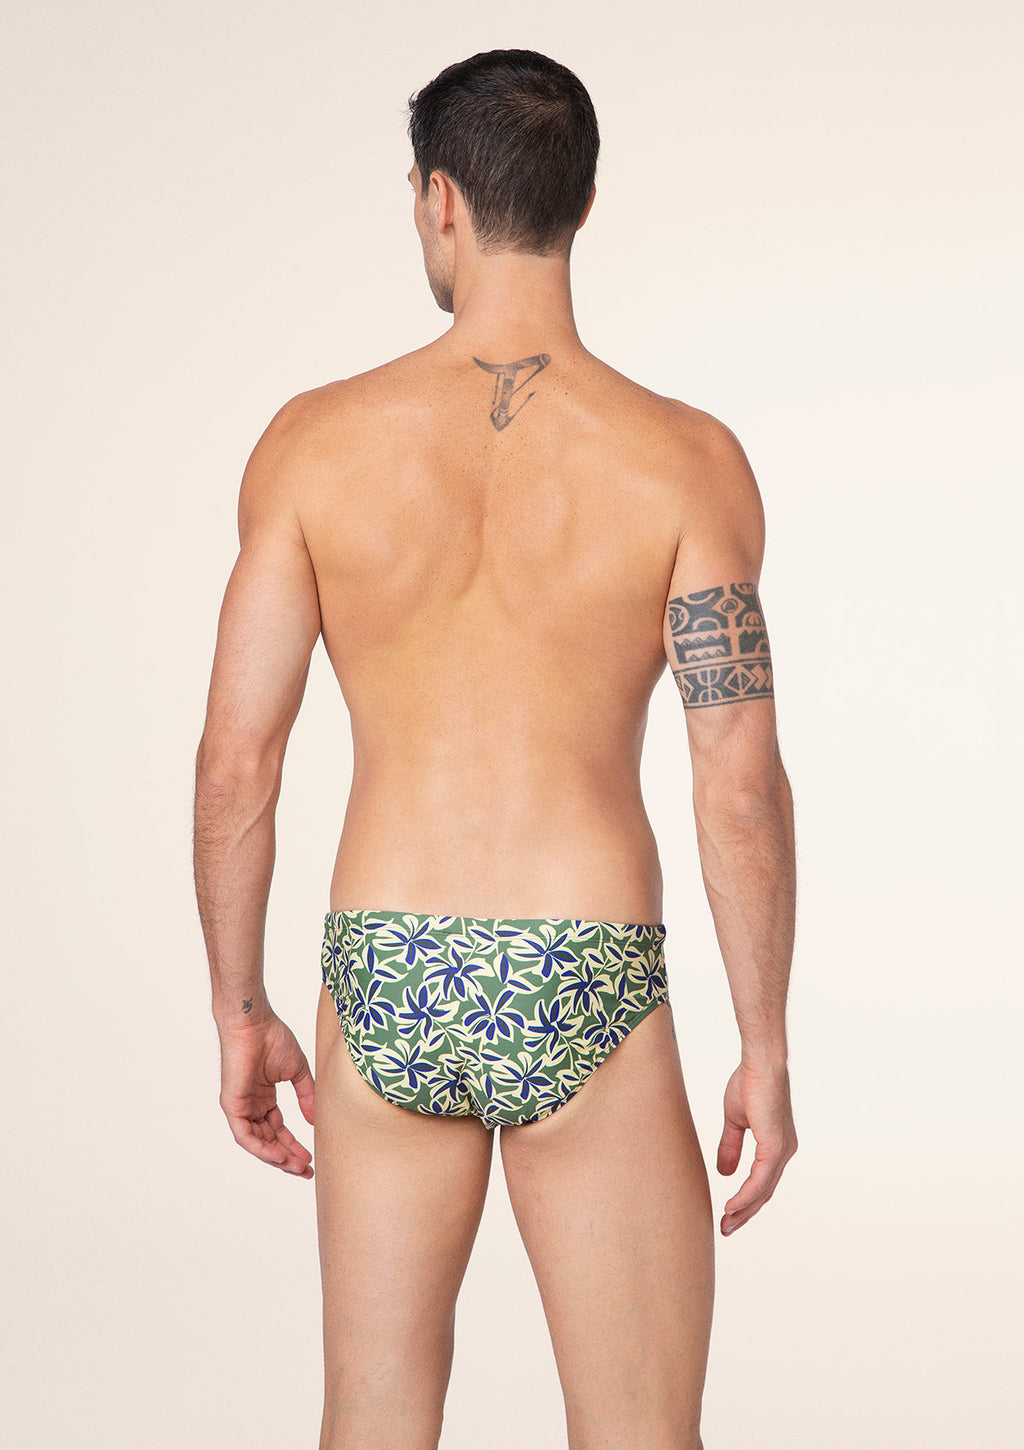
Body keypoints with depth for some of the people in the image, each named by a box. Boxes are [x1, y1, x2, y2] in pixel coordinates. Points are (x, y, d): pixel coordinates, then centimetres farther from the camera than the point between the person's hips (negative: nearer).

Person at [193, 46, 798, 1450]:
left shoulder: (316, 442, -3)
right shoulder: (684, 459, -7)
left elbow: (235, 766, -1)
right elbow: (740, 787, -9)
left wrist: (240, 1014, 11)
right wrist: (767, 1049, 1)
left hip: (384, 984, 2)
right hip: (586, 1002, -2)